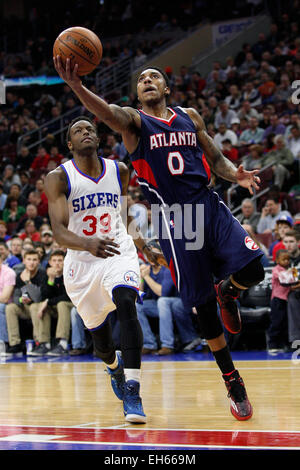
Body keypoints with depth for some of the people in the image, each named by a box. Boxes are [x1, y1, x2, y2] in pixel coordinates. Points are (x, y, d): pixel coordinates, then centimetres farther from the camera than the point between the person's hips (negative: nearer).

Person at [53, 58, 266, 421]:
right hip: (172, 217, -2)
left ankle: (226, 292, 20)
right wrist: (76, 87, -40)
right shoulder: (134, 121, 5)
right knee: (202, 304, -1)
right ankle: (233, 383, 14)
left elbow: (215, 159, 21)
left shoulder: (190, 117, 16)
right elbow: (107, 112, -18)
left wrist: (237, 175, -3)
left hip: (209, 206, 3)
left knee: (250, 271, -19)